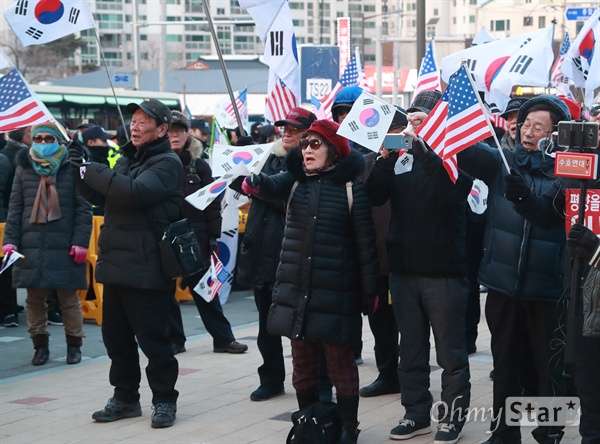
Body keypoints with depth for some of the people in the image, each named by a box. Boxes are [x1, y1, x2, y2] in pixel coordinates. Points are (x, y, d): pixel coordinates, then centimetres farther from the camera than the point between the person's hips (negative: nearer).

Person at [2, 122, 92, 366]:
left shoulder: (72, 169, 0)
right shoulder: (24, 168, 9)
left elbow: (84, 208, -1)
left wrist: (80, 242, -10)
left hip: (64, 246, -3)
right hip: (31, 246, 3)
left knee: (68, 298, 5)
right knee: (34, 298, 6)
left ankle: (74, 345, 17)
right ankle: (40, 345, 18)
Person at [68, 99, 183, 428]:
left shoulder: (167, 163, -8)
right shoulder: (126, 159, 19)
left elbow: (135, 192, -25)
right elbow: (97, 194, 20)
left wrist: (90, 170, -19)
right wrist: (83, 169, 1)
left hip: (146, 268, -8)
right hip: (116, 263, 8)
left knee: (152, 337, -1)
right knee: (115, 335, 13)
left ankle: (164, 399, 13)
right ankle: (125, 398, 25)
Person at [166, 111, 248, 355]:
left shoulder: (199, 166, 4)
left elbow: (212, 205, 3)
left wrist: (213, 238, -3)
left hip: (195, 237, 0)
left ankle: (223, 338, 14)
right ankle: (174, 339, 18)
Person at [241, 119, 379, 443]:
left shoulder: (352, 188, -6)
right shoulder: (295, 180, 6)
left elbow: (365, 244, -5)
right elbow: (273, 186, -15)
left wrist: (370, 293, -6)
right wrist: (253, 183, -38)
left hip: (336, 294, -4)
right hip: (296, 291, 4)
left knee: (340, 363, 4)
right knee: (303, 363, 13)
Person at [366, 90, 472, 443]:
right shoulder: (401, 152, 9)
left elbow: (454, 192, -23)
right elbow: (375, 196, -1)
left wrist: (425, 150, -26)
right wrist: (385, 159, -15)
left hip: (444, 269, -5)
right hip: (404, 268, 5)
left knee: (451, 351, 4)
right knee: (411, 348, 13)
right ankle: (417, 413, 24)